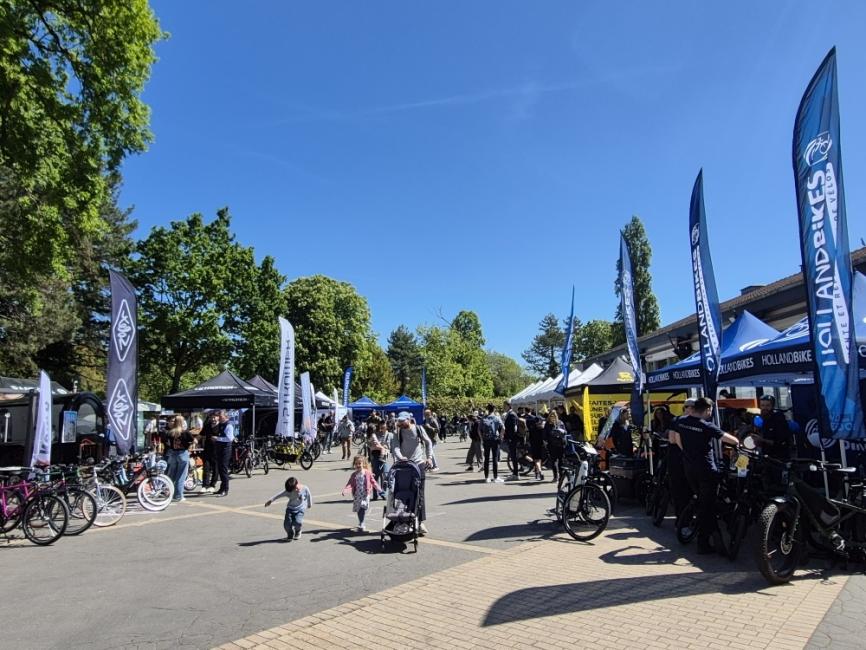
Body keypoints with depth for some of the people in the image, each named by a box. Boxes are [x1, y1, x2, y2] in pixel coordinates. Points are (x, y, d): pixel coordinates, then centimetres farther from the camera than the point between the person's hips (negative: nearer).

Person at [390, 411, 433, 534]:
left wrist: (429, 457, -2)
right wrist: (399, 457, -33)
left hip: (419, 464, -1)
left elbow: (428, 443, 7)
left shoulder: (418, 429, -2)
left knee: (419, 494, 0)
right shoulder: (398, 433, 0)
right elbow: (395, 446, -14)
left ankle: (420, 522, 4)